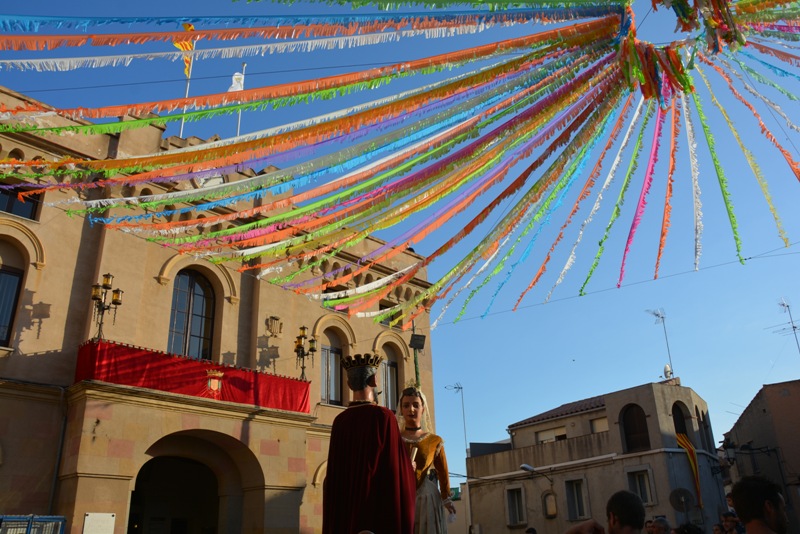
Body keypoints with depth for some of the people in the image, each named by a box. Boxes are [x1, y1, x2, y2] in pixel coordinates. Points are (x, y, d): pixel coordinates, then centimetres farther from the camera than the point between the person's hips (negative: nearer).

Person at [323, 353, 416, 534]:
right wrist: (409, 468, 9)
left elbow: (335, 472, 13)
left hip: (347, 507, 6)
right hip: (379, 505, -6)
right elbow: (397, 467, -13)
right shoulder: (384, 416, -13)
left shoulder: (339, 421, 5)